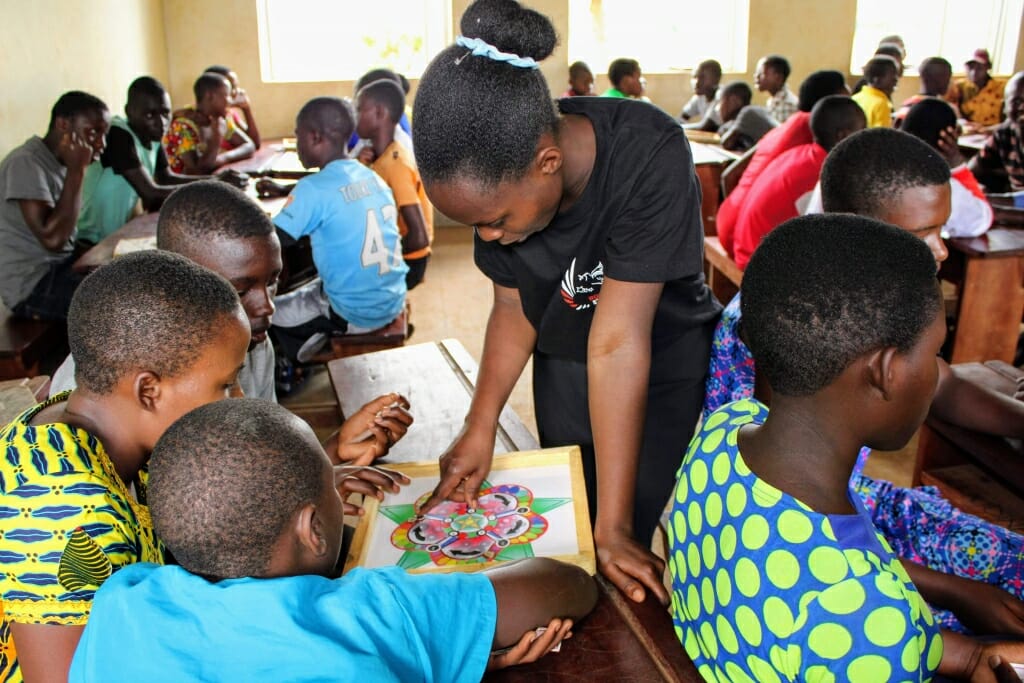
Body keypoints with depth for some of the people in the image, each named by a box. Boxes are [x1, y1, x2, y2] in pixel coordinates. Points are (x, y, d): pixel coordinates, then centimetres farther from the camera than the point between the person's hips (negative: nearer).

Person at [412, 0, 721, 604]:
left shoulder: (649, 159, -34)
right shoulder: (499, 175, -18)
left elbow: (618, 342, -36)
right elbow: (514, 309, -6)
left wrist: (615, 525, -31)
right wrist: (479, 430, -17)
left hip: (669, 367, -4)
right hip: (563, 368, 4)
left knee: (650, 546, -1)